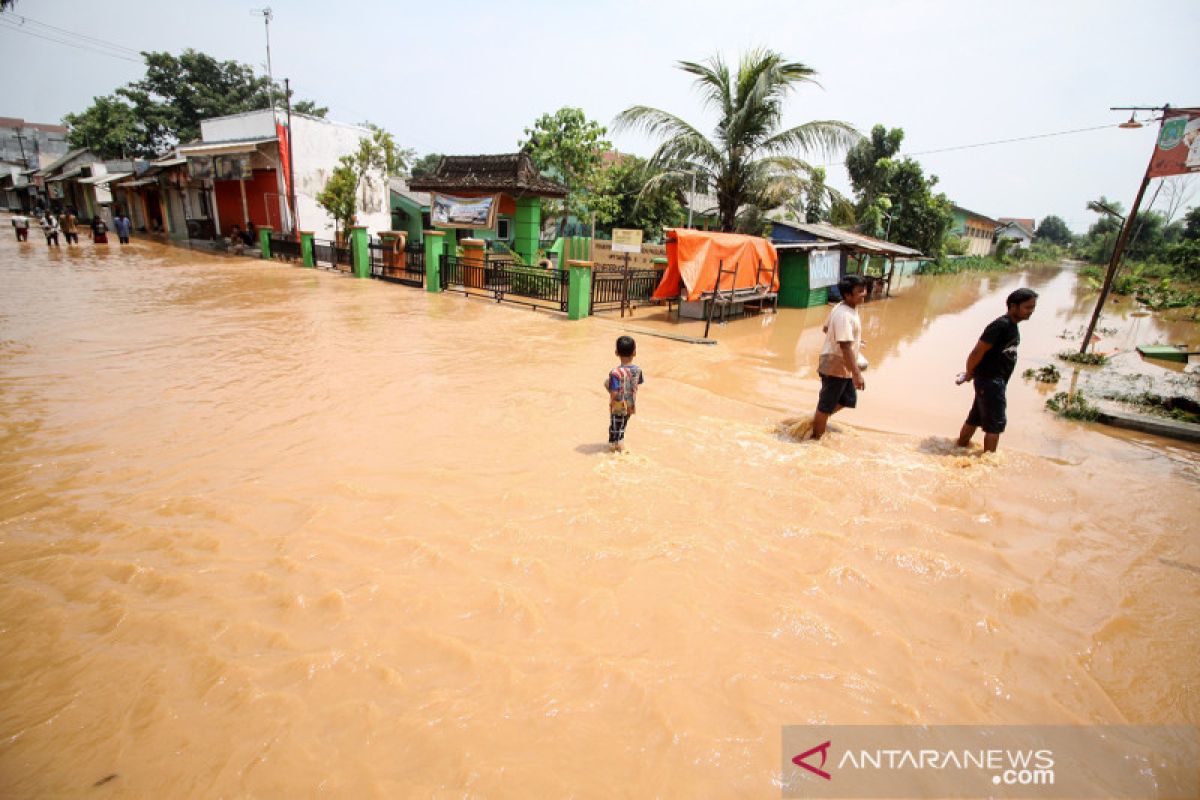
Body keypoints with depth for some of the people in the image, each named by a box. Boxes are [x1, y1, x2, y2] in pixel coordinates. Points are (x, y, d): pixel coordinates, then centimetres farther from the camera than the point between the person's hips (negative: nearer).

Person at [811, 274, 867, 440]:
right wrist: (857, 373, -30)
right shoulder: (844, 315, -26)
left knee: (849, 400, 21)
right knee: (826, 406, 6)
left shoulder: (846, 308, 5)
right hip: (835, 367, -10)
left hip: (843, 367, 10)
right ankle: (816, 438, 22)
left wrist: (855, 341, 32)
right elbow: (845, 347, -30)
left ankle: (817, 419, 36)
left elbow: (827, 328, 20)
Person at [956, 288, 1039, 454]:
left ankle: (960, 447, 28)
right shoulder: (1000, 325, -19)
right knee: (995, 424, -3)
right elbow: (977, 352, -21)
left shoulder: (1012, 326, 11)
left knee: (975, 418, 17)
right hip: (990, 380, -9)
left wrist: (970, 373, 7)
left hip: (998, 381, 9)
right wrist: (969, 375, -8)